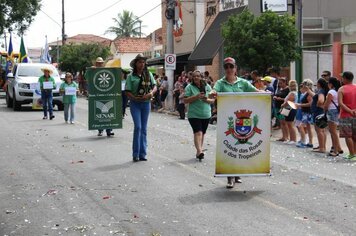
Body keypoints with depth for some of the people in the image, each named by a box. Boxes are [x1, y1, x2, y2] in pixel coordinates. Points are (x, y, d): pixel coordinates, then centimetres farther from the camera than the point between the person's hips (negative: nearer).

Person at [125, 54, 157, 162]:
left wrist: (151, 93, -16)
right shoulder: (131, 76, -4)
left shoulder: (148, 74, 5)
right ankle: (136, 154, -3)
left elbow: (155, 86, 4)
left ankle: (142, 154, 15)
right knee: (138, 126, -13)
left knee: (144, 128, 8)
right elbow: (127, 92, -6)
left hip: (146, 103, 4)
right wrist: (135, 98, -21)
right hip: (135, 104, -4)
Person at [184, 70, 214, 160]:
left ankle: (199, 152, 21)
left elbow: (213, 100, 11)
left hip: (206, 115, 4)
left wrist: (207, 100, -11)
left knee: (202, 133, 11)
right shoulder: (189, 87, -1)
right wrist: (196, 97, -18)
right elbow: (185, 100, -8)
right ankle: (199, 151, -26)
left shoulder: (207, 87, 9)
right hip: (194, 115, -4)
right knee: (198, 132, -18)